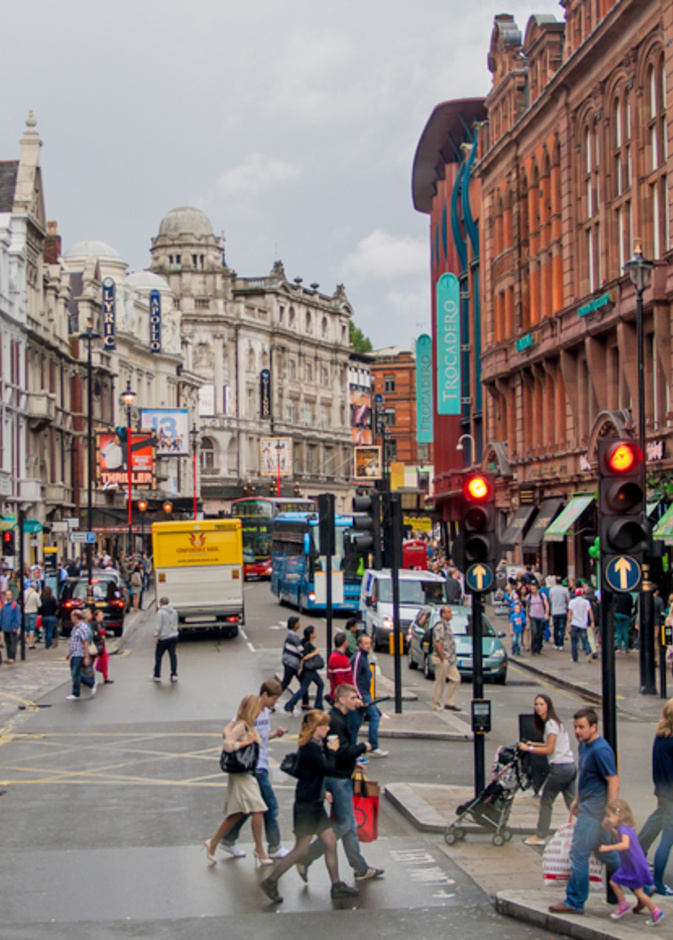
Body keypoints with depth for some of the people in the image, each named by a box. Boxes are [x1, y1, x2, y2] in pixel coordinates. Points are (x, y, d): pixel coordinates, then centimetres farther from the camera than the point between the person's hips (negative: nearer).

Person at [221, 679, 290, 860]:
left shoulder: (266, 712, 11)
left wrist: (275, 734, 2)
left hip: (262, 765, 9)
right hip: (254, 767, -9)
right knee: (270, 805, -3)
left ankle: (228, 840, 24)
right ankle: (274, 847, 7)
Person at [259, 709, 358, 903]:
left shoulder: (316, 745, 10)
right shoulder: (311, 747, -20)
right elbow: (328, 769, -20)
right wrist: (332, 751, -8)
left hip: (316, 804, 10)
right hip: (306, 805, -10)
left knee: (331, 843, 10)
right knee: (301, 850, -2)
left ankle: (336, 886, 17)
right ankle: (270, 882, 9)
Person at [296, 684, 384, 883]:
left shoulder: (340, 718, 13)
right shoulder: (336, 721, -20)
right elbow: (343, 752, -25)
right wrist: (363, 747, -11)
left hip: (342, 777, 11)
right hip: (337, 779, -11)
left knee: (350, 826, 13)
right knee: (343, 825, -6)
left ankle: (361, 869, 20)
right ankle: (305, 858, 0)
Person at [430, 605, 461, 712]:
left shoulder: (446, 625, 16)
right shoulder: (440, 626, -16)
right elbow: (437, 643, -23)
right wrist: (443, 659, -21)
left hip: (449, 660, 10)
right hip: (442, 660, -10)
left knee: (456, 678, 9)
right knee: (440, 682, -3)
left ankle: (450, 703, 14)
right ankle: (436, 705, 6)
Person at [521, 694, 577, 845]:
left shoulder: (551, 724, -13)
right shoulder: (555, 722, 16)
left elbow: (549, 750, -15)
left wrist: (528, 748, -10)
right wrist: (534, 744, 19)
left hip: (560, 767, -9)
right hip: (570, 766, 9)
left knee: (546, 802, 2)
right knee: (572, 803, 10)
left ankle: (541, 836, 10)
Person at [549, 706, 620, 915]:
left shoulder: (600, 750, -20)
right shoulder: (584, 745, 11)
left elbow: (613, 781, -22)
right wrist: (577, 800, 26)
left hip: (595, 808, -10)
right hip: (588, 805, 10)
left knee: (579, 853, -5)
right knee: (607, 853, 16)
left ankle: (575, 902, 4)